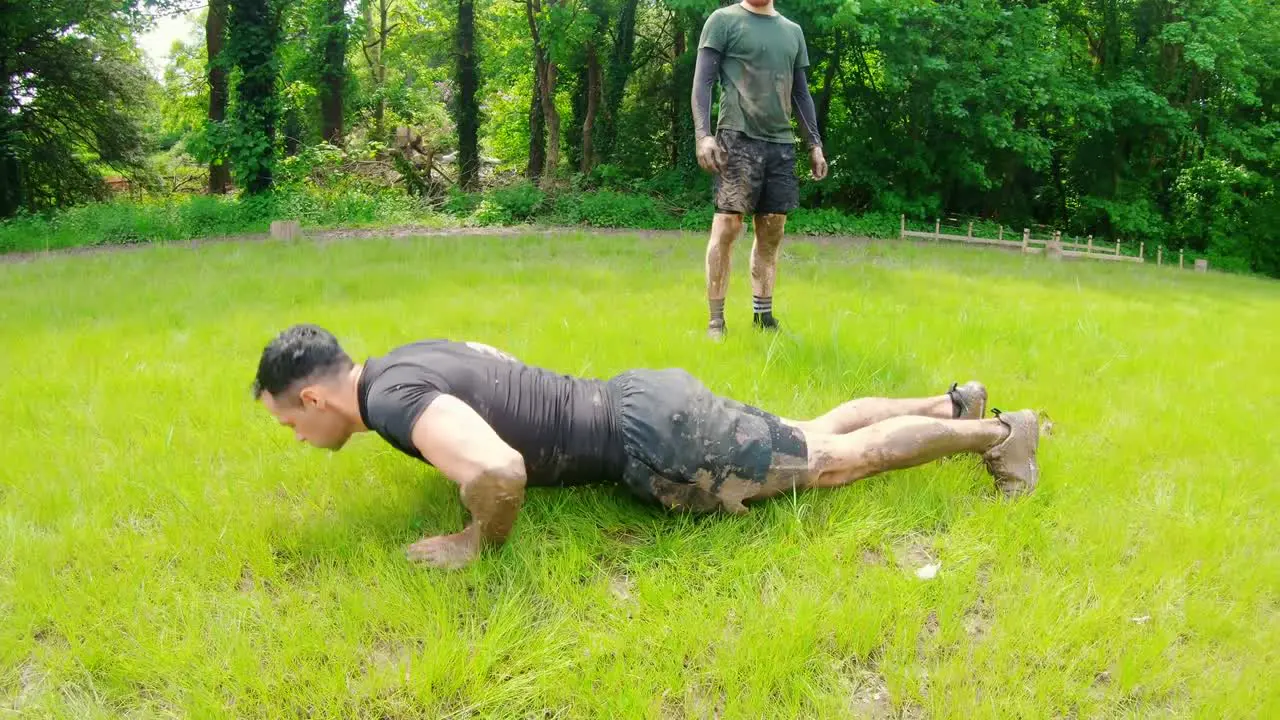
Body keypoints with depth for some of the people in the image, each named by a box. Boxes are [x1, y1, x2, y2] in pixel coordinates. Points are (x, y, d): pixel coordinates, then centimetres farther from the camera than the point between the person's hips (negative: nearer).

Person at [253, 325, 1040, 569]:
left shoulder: (394, 396, -21)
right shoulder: (416, 355, 9)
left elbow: (501, 471, -40)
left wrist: (479, 542, -19)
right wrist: (458, 443, 23)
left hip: (657, 443, -9)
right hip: (643, 401, 9)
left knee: (837, 461, 5)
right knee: (818, 432, 22)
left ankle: (999, 431, 19)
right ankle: (953, 402, 36)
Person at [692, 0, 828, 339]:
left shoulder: (793, 31, 19)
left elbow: (801, 93, 21)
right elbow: (703, 82, -3)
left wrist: (815, 144, 14)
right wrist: (702, 134, -16)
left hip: (781, 142, 5)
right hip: (737, 138, -5)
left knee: (772, 231, 5)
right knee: (727, 226, -9)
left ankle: (763, 315, 13)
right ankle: (715, 320, -4)